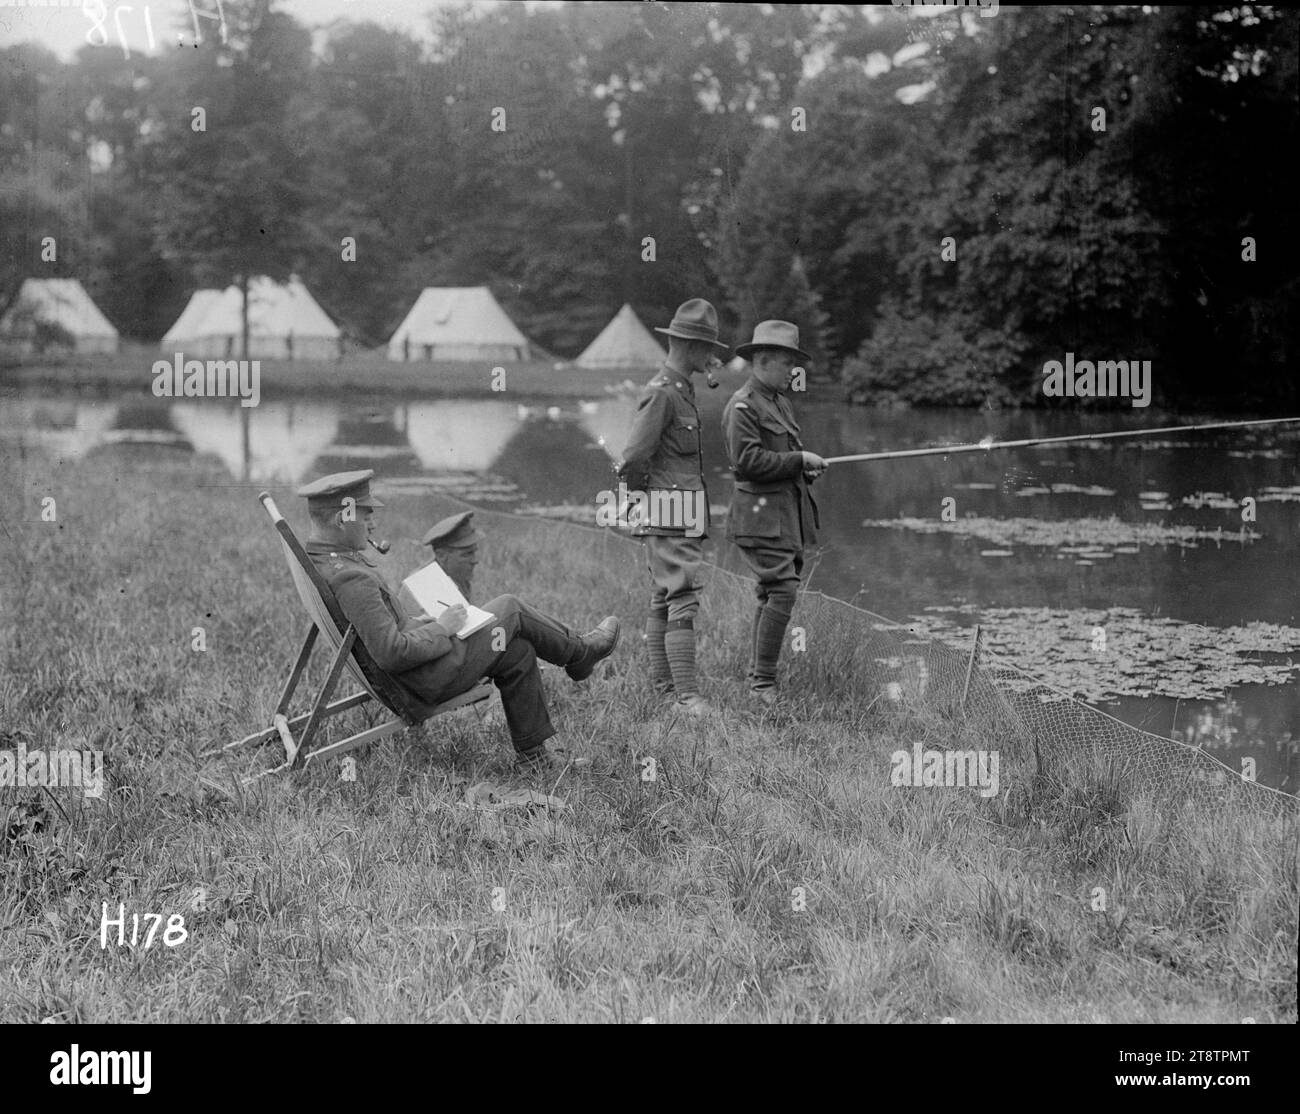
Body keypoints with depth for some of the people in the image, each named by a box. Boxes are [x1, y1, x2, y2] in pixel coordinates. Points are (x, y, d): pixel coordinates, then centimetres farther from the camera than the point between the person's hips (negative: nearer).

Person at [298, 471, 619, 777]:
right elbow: (391, 654, -33)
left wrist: (410, 622, 9)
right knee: (509, 609, 5)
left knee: (518, 652, 15)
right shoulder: (351, 579, -33)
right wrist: (441, 628, -19)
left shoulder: (317, 560, 0)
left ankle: (532, 754, 25)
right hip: (427, 679, -10)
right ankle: (580, 651, 29)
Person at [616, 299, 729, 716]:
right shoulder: (662, 394, -15)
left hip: (683, 516, 10)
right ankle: (687, 694, -17)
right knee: (683, 599, -14)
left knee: (663, 599, 14)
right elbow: (633, 458, -19)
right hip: (673, 514, -10)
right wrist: (639, 500, -4)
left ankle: (662, 684, 21)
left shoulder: (680, 389, 16)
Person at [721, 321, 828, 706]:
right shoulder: (742, 406, -11)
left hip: (789, 512, 9)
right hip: (761, 515, -9)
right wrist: (798, 459, -16)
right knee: (782, 590, -15)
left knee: (773, 595, 11)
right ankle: (762, 682, -10)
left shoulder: (781, 403, 19)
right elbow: (747, 460, -20)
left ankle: (755, 672, 20)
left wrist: (807, 469, 10)